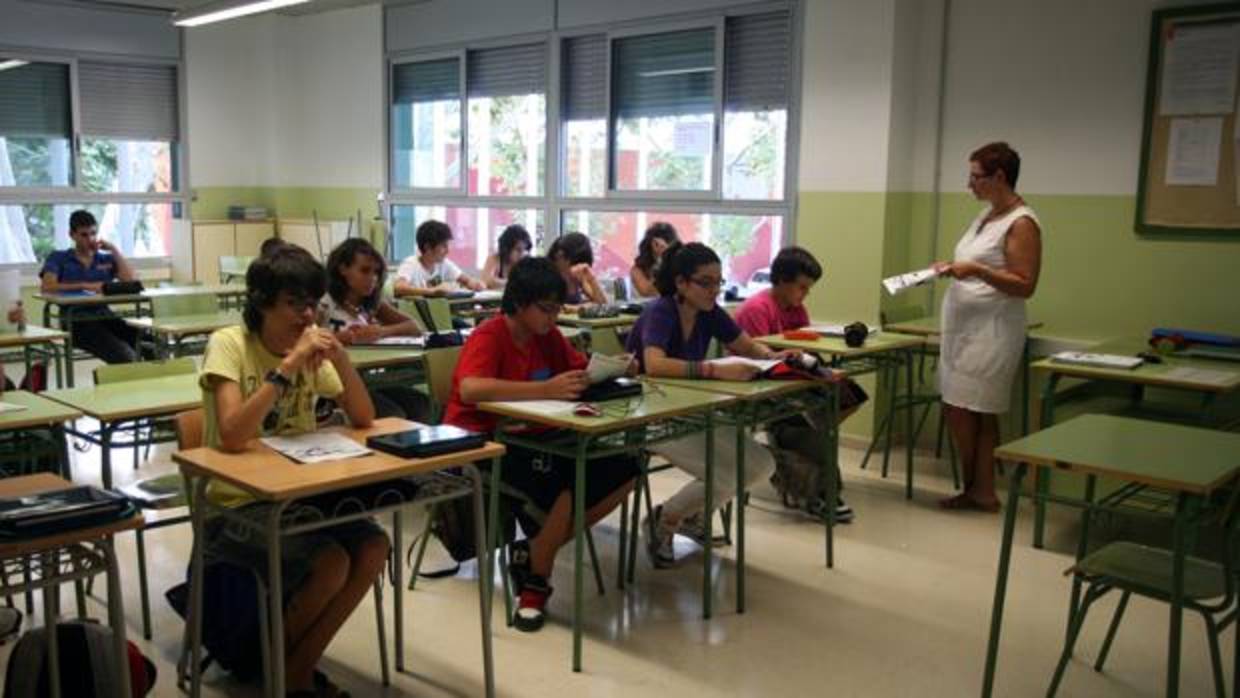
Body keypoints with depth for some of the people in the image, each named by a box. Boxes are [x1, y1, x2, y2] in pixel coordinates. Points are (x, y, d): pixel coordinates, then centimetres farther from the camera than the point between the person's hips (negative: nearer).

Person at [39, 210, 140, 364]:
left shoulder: (106, 259, 22)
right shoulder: (58, 258, 15)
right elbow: (47, 287, -4)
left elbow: (131, 280, 5)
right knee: (123, 355, -33)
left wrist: (114, 250, 6)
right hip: (75, 318, -3)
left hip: (104, 314, 3)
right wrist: (85, 286, -13)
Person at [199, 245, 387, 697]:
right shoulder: (228, 344, -15)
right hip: (238, 502, -6)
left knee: (373, 549, -17)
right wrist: (288, 365, -31)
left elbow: (364, 420, -1)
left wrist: (341, 359, -16)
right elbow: (232, 437, -29)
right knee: (331, 564, -26)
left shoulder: (312, 345, 2)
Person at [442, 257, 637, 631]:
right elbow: (469, 389, -33)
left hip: (531, 436, 8)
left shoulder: (546, 335, 7)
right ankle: (535, 582, -9)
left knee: (624, 470, -6)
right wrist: (545, 390, -39)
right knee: (567, 483, -32)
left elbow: (582, 370, 13)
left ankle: (535, 551, -2)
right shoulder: (488, 337, -15)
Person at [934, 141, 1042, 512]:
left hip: (990, 331, -9)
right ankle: (982, 491, 15)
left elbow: (1024, 285, -16)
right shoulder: (987, 214, 14)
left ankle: (975, 489, 9)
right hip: (964, 326, 9)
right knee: (977, 412, 9)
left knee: (961, 410, -6)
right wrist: (952, 267, 8)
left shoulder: (1021, 224, -12)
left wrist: (976, 271, -25)